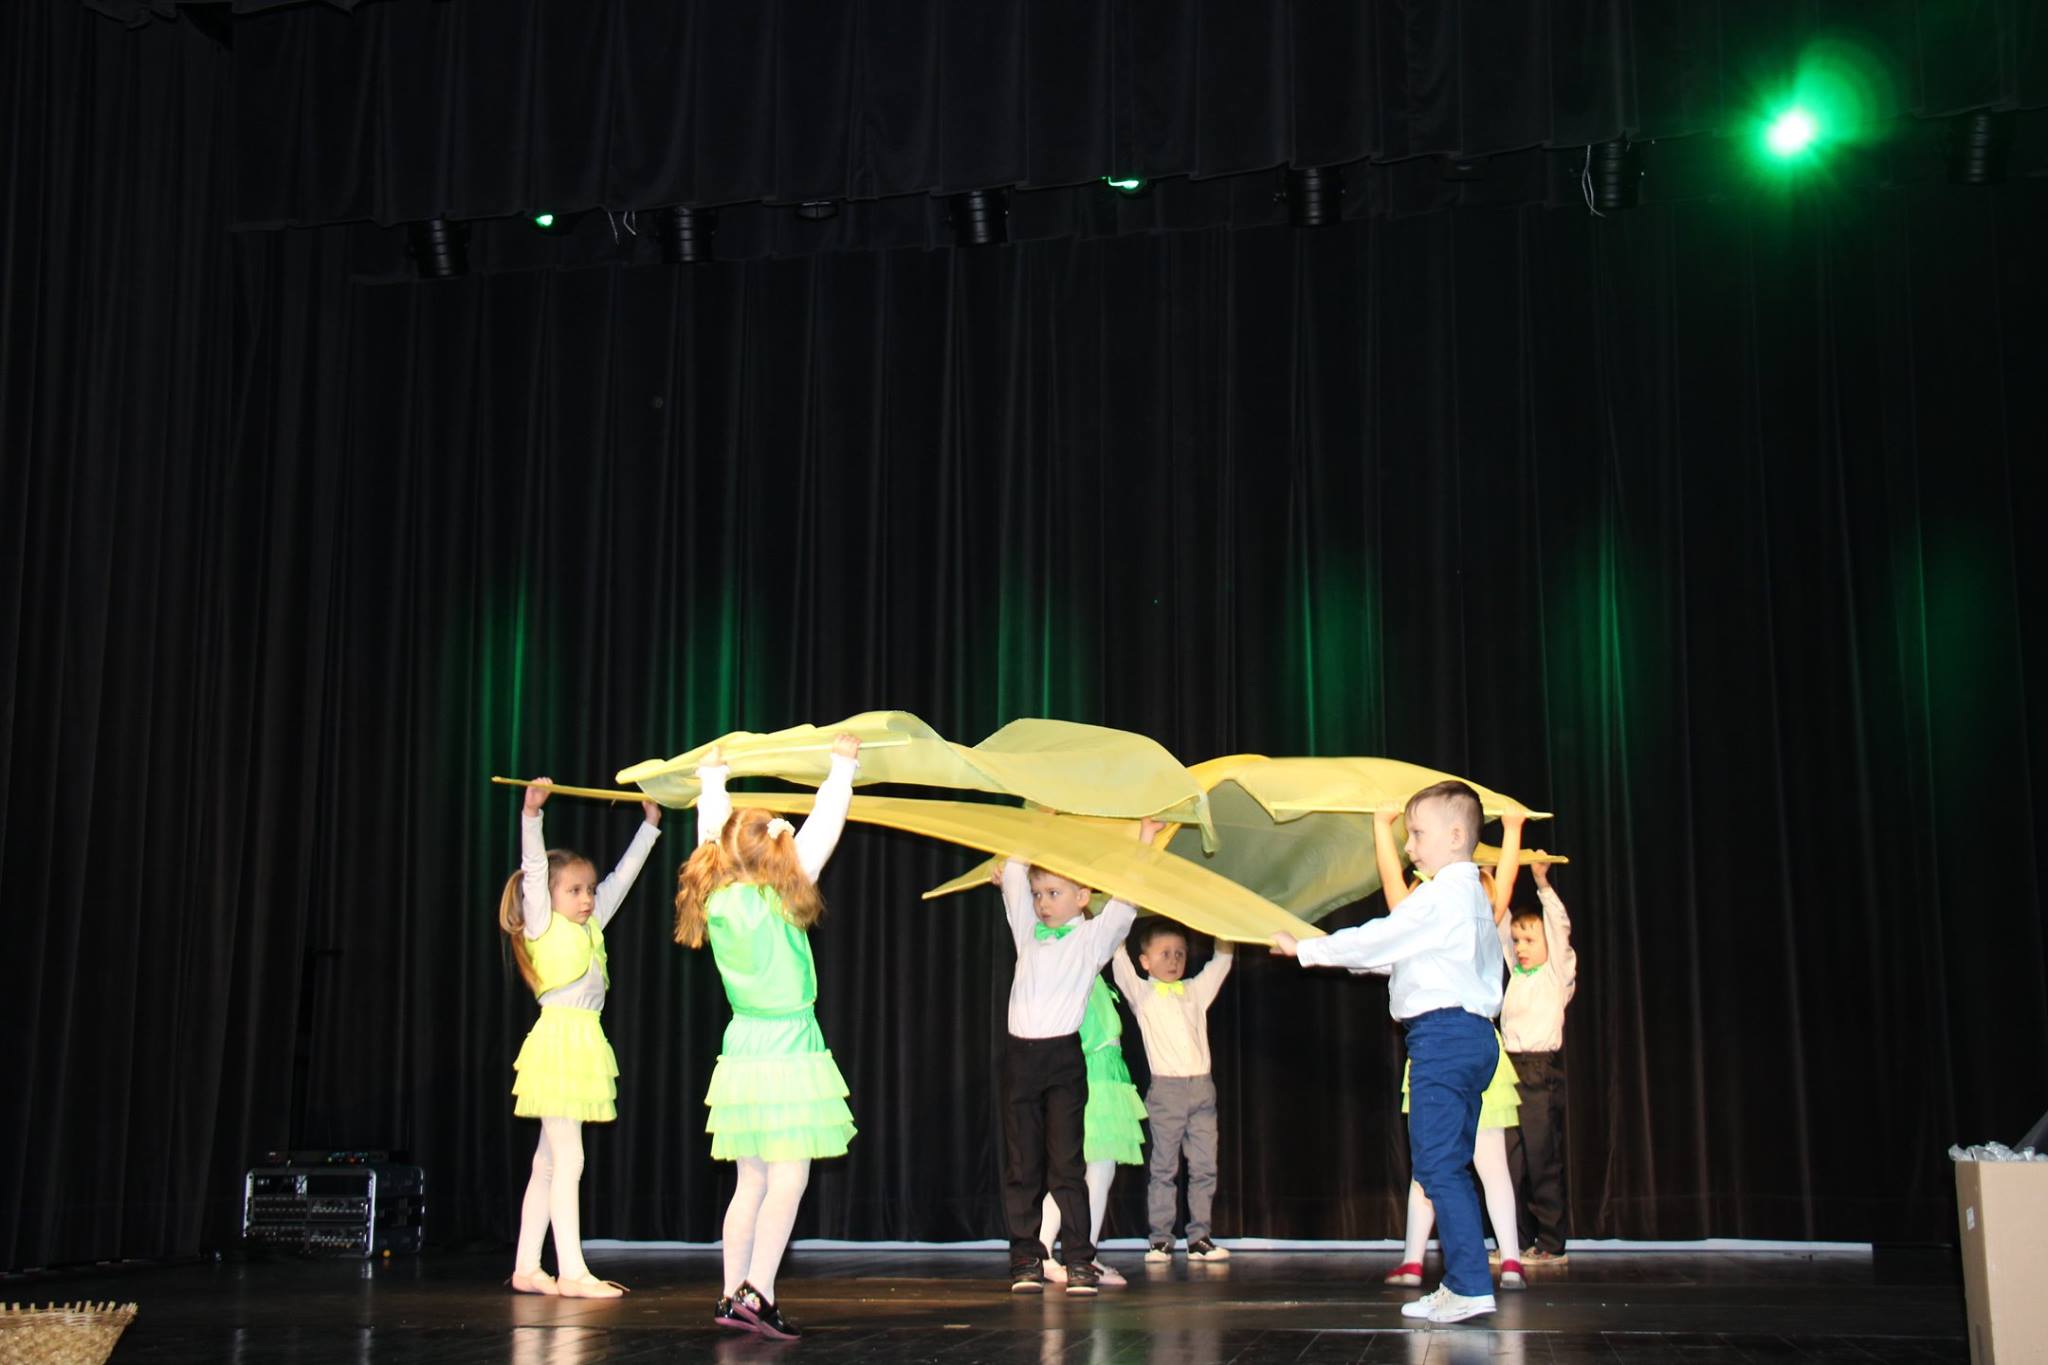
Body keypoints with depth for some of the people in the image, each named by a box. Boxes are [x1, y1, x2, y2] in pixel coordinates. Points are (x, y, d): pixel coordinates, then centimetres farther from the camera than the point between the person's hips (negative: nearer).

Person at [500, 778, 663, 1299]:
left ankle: (526, 1269, 15)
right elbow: (533, 867, -13)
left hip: (584, 1045, 8)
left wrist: (649, 824, 25)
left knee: (548, 1163, 10)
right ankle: (572, 1273, -9)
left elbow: (621, 877, 23)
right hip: (558, 1040, -8)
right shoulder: (544, 925, -3)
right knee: (567, 1161, -9)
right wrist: (532, 814, -22)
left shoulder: (590, 926, 15)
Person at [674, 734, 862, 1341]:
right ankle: (757, 1295, -10)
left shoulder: (716, 899, 1)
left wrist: (712, 782, 34)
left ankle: (731, 1297, 12)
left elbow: (713, 837, 19)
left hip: (742, 1047, 7)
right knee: (789, 1176, -5)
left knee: (751, 1181, 11)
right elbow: (822, 830, -5)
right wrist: (842, 767, 7)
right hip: (787, 1048, -7)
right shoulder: (775, 901, -12)